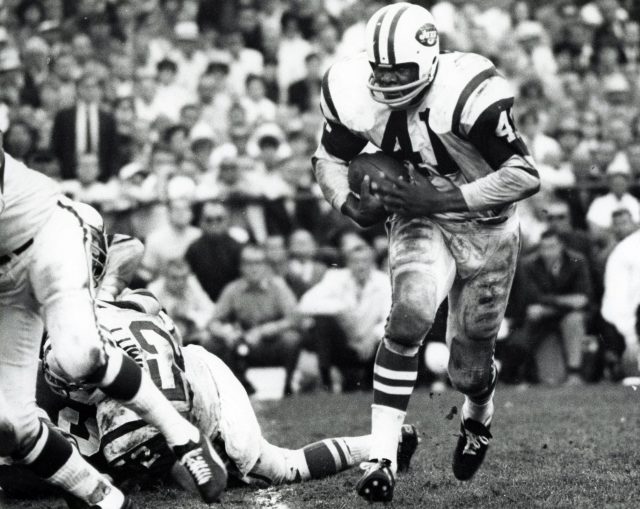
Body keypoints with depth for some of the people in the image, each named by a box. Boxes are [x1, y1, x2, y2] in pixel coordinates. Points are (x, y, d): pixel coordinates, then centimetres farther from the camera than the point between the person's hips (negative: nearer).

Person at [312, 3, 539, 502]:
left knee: (470, 369, 8)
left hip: (485, 228, -2)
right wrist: (352, 205, -18)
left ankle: (478, 416, 47)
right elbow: (330, 159, 3)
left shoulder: (468, 94, -31)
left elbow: (525, 175, -26)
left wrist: (440, 198, -30)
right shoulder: (356, 95, -17)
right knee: (410, 314, -28)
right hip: (421, 222, 2)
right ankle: (383, 455, -23)